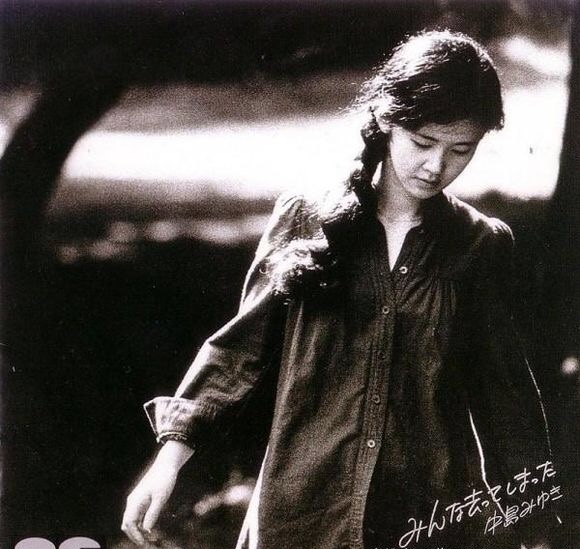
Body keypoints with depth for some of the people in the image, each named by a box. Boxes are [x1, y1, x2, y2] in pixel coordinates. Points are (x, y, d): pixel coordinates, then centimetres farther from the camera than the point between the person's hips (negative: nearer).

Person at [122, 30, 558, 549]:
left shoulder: (482, 246, 0)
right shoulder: (304, 219, -2)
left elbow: (502, 390, 5)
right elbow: (243, 345, 2)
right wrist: (170, 458, -2)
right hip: (303, 506, 0)